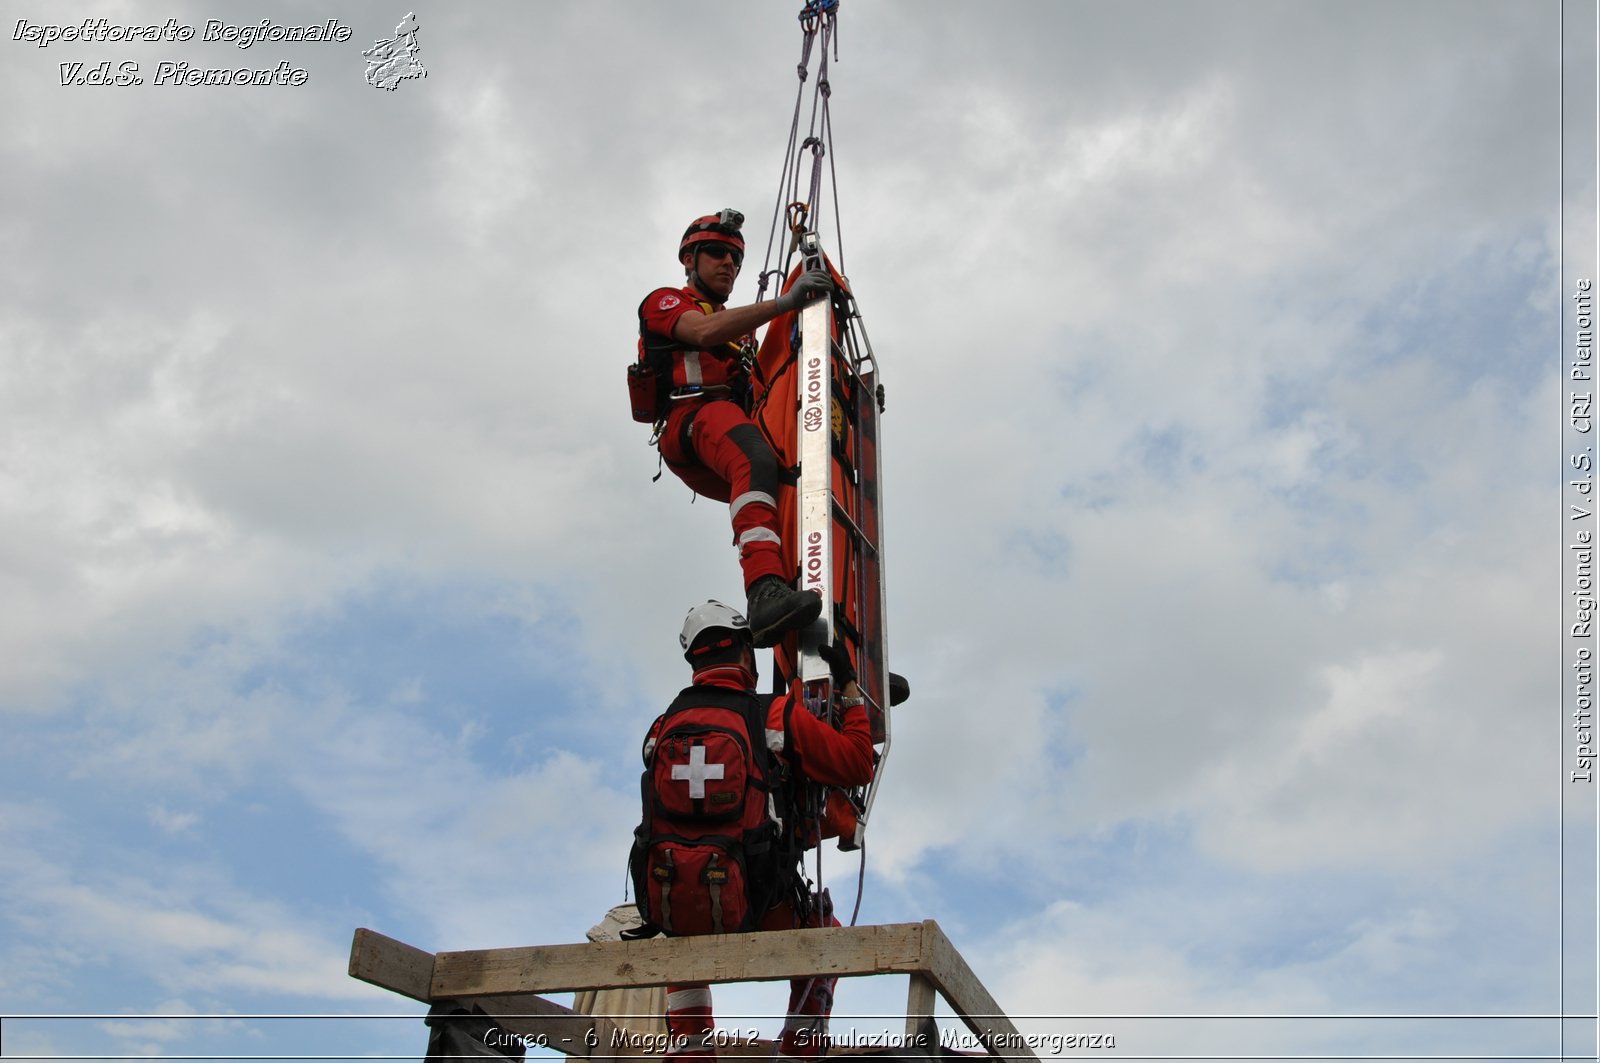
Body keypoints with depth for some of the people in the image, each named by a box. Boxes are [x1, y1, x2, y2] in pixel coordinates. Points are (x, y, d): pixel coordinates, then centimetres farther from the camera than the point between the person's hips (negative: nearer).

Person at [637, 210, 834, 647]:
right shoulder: (664, 303, 17)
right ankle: (765, 591, -59)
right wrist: (784, 302, -17)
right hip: (693, 421, -8)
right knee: (755, 460, -38)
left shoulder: (740, 329, 39)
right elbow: (705, 332, -7)